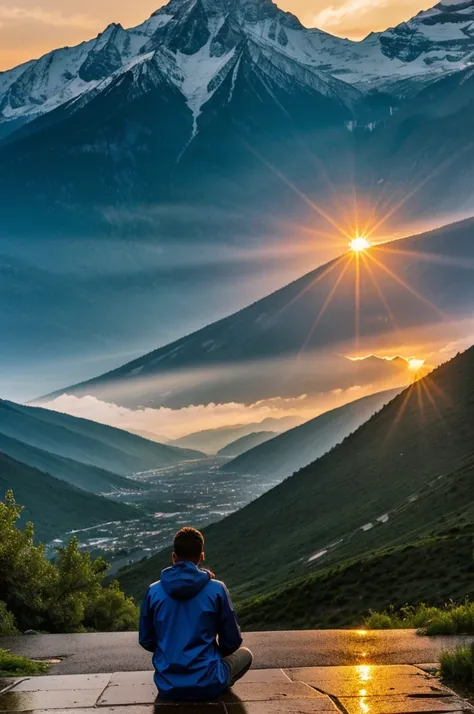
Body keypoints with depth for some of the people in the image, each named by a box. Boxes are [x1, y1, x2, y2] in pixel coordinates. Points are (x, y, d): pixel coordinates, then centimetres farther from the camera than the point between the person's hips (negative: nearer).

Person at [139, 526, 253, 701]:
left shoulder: (154, 591, -3)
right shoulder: (216, 589, -9)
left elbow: (146, 641, 7)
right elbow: (232, 642, 0)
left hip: (167, 687, 4)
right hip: (207, 685, -3)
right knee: (245, 654, 26)